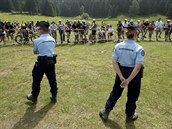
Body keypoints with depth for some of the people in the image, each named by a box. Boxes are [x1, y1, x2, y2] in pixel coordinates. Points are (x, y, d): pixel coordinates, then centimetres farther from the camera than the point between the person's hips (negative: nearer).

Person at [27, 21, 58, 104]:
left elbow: (35, 52, 1)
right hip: (51, 61, 5)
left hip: (41, 62, -4)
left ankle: (34, 97, 28)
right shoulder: (52, 39, 3)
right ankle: (54, 97, 25)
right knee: (52, 79, 15)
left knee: (37, 80, 13)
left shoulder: (37, 40, -11)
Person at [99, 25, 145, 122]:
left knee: (115, 92, 21)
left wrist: (121, 77, -12)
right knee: (132, 96, 18)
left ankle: (106, 112, 31)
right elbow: (137, 67, -23)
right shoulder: (139, 48, -17)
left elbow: (114, 62, -9)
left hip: (121, 72, 3)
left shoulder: (118, 46, -6)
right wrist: (128, 80, -21)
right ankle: (130, 116, 38)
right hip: (133, 74, -3)